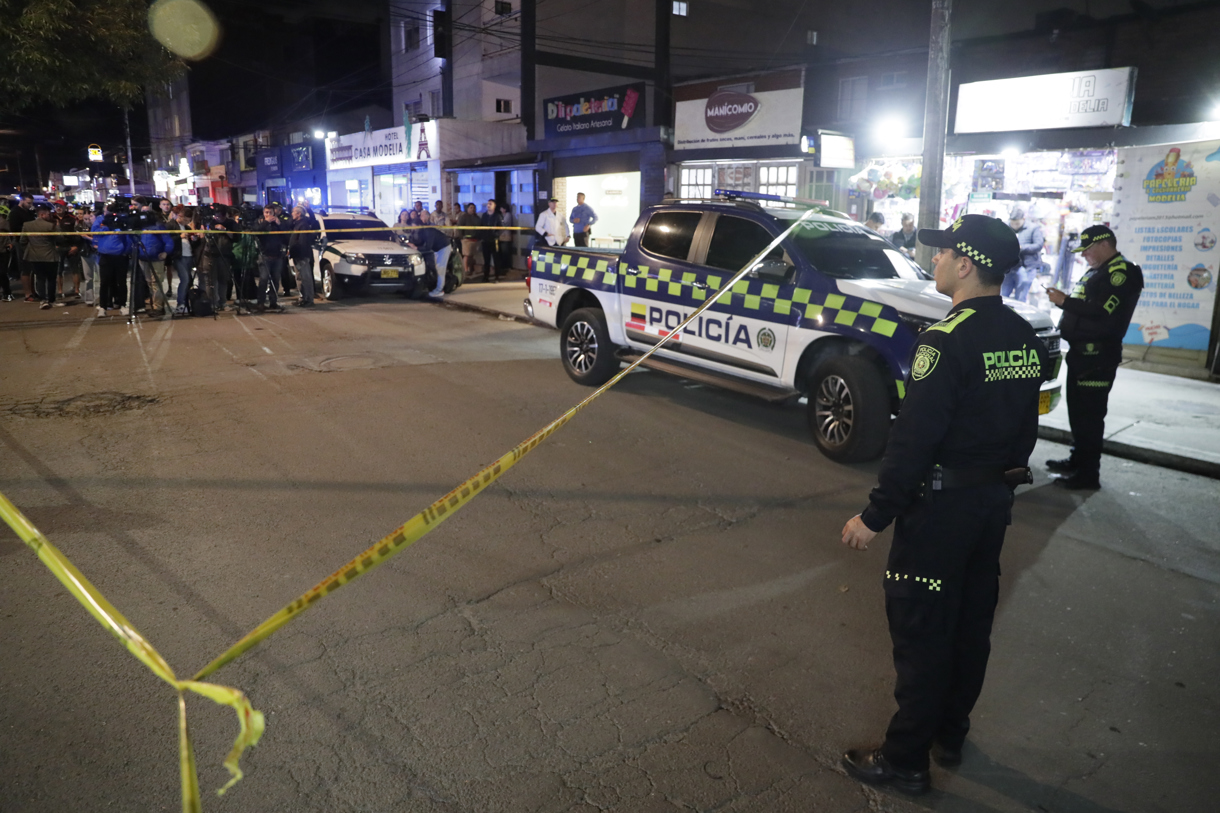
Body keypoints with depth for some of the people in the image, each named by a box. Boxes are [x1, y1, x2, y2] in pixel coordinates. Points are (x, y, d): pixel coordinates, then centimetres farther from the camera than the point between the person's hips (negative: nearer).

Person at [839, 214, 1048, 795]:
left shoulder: (948, 339, -22)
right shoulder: (1026, 340, 5)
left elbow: (914, 438, -24)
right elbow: (1024, 429, 12)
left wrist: (875, 515, -19)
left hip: (941, 505, -8)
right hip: (995, 501, 8)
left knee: (921, 631, 3)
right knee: (971, 622, 19)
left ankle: (905, 759, 16)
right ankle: (950, 734, 36)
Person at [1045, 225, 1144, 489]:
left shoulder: (1122, 272, -12)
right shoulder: (1097, 271, 19)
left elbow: (1103, 312, -24)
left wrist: (1065, 301, -19)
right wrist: (1064, 300, 6)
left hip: (1098, 357, -10)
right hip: (1082, 352, 10)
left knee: (1089, 414, -8)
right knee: (1077, 410, 17)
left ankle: (1088, 473, -3)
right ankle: (1078, 460, 29)